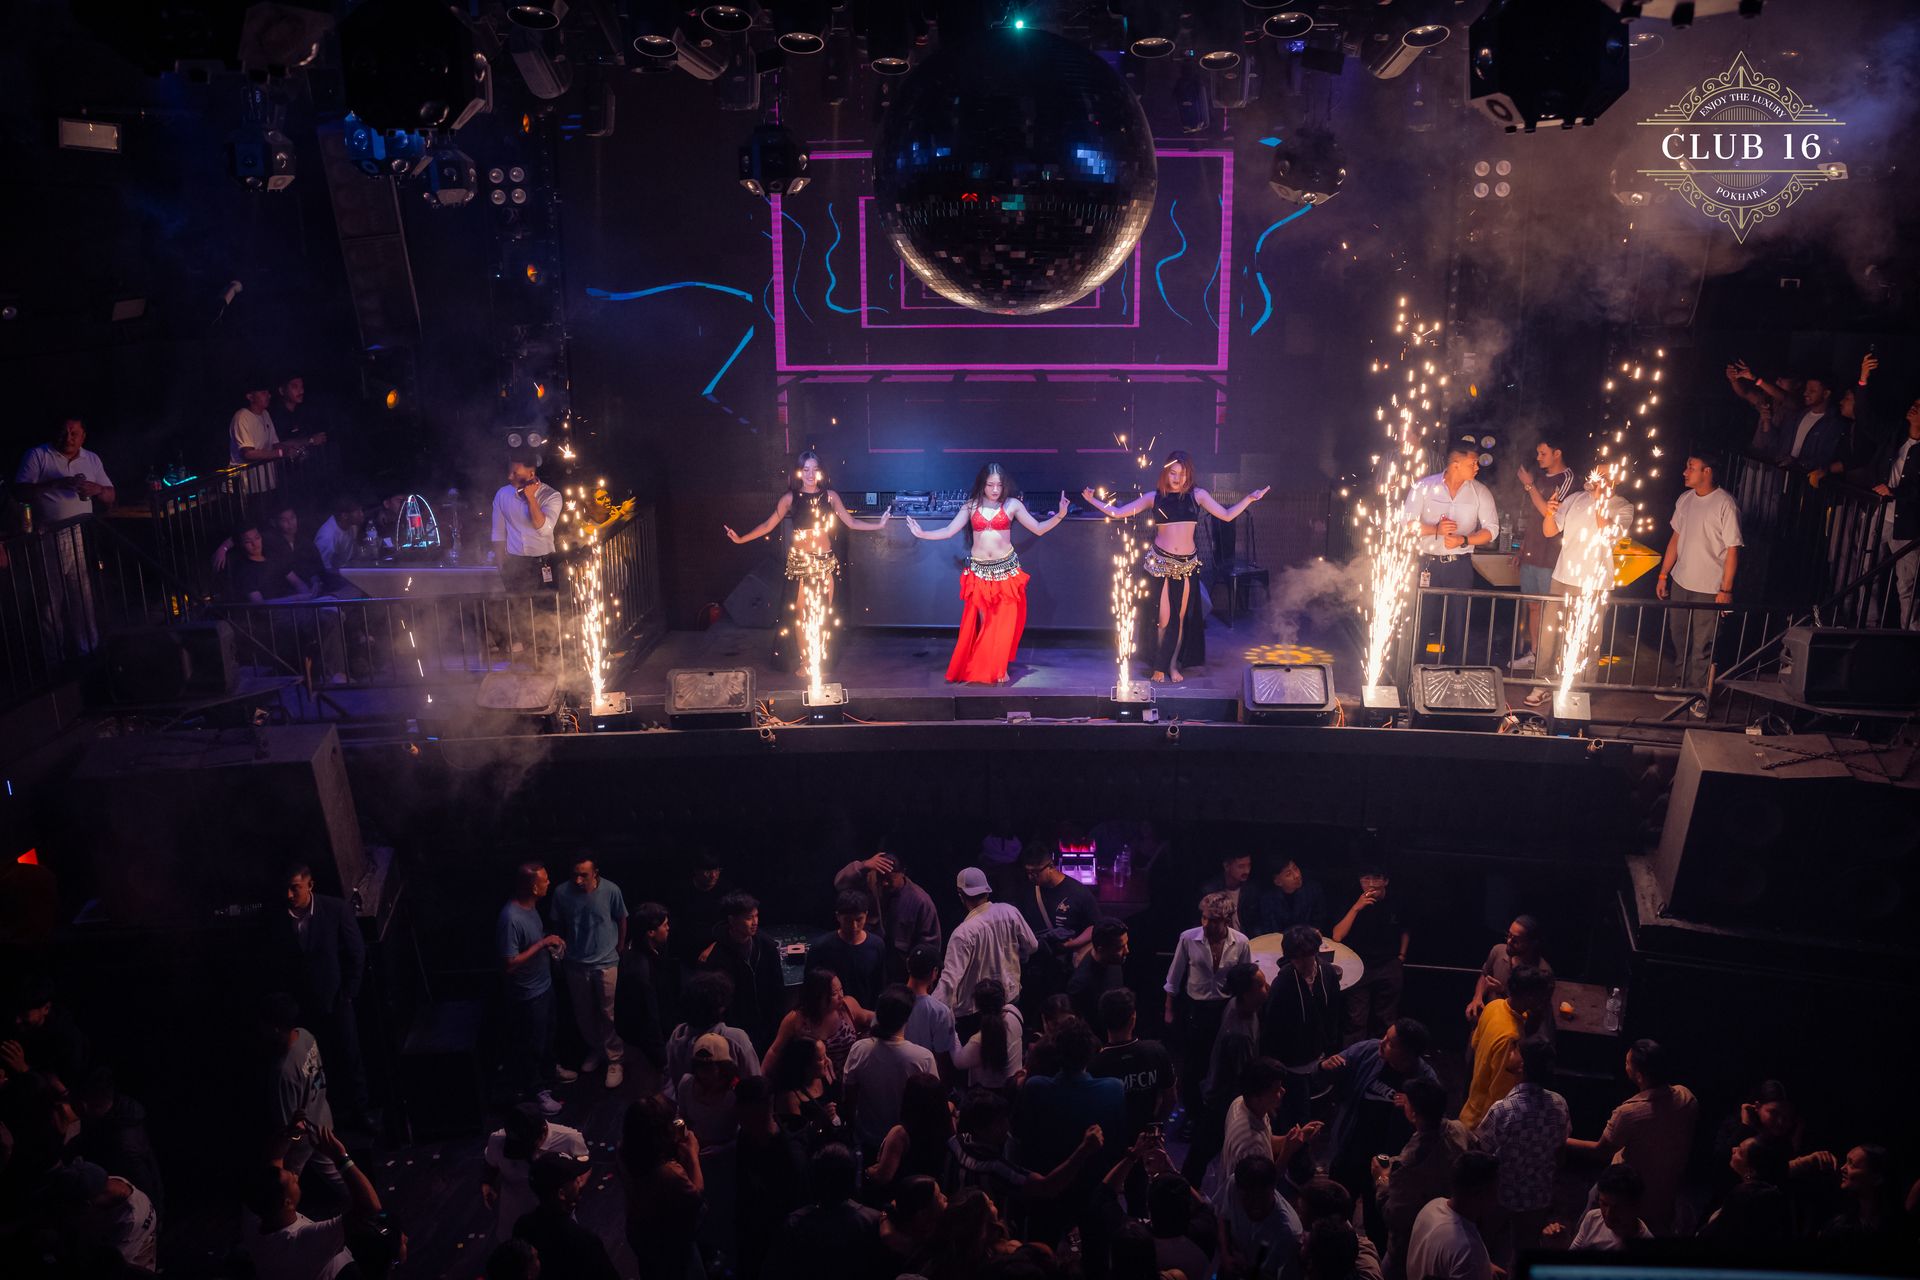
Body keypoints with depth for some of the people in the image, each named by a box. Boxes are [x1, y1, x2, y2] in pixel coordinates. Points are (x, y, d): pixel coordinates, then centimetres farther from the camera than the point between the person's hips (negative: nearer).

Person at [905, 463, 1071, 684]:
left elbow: (1038, 529, 1)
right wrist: (922, 534, -6)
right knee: (982, 622, 3)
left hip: (1006, 569, 0)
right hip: (979, 571, 0)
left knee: (1003, 622, 2)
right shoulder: (971, 505, 3)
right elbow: (949, 531, 3)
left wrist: (1060, 515, -12)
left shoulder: (1012, 504, 0)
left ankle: (998, 669, 15)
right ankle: (978, 669, 15)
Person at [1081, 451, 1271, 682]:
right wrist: (1093, 501, -5)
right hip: (1160, 562, -2)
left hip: (1187, 565, 2)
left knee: (1180, 617, 7)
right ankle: (1159, 667, 10)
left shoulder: (1197, 495, 5)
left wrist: (1250, 498, -5)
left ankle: (1173, 665, 20)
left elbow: (1227, 515, 4)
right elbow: (1118, 513, 4)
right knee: (1163, 618, -4)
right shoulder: (1154, 497, 3)